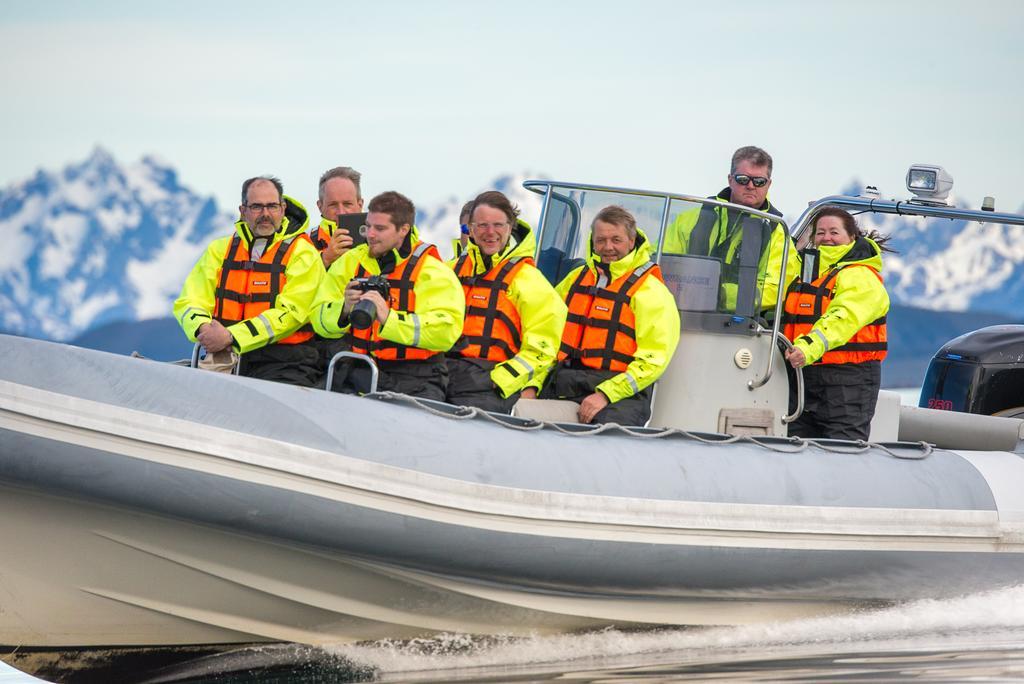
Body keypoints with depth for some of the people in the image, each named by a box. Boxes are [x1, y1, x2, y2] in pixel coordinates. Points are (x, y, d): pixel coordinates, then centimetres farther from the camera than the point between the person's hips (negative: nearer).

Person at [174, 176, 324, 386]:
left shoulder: (302, 252, 4)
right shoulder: (220, 249, 18)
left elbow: (290, 313, -9)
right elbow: (189, 301, 14)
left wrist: (231, 337, -16)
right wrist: (203, 329, -11)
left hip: (282, 363, -4)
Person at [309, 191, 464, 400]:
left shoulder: (433, 271, 0)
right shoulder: (350, 262, 12)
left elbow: (447, 331, -15)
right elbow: (318, 318, 8)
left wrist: (389, 318, -24)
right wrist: (344, 309, -14)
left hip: (416, 380, -3)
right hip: (360, 373, 3)